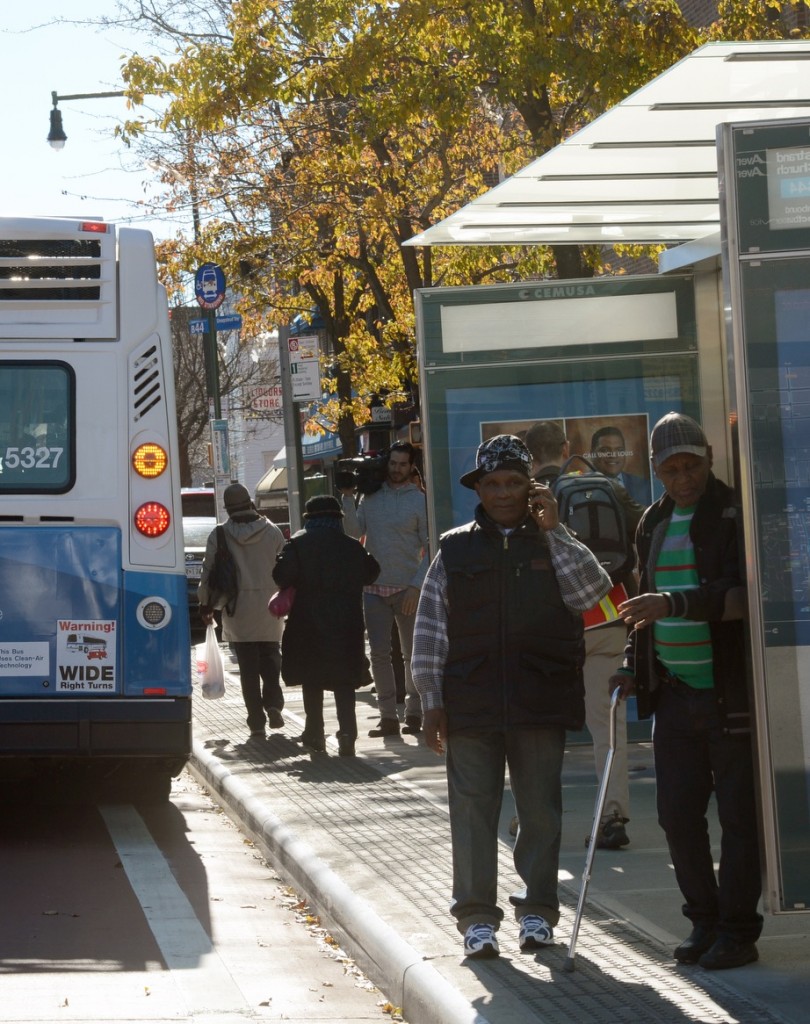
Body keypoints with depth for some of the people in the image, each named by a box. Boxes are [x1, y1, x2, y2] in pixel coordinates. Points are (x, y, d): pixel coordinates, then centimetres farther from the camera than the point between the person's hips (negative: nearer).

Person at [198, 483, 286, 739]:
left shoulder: (219, 535, -4)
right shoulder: (272, 531, 0)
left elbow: (208, 572, 0)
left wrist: (205, 603, 12)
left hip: (237, 610, -1)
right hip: (268, 606, 1)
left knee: (248, 666, 3)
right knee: (270, 659, 15)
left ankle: (257, 721, 0)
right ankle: (273, 704, -6)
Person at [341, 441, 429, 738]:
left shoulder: (418, 500, -2)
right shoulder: (371, 496, 9)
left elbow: (429, 548, -4)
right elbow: (354, 531, 3)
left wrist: (416, 585, -11)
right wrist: (347, 497, -4)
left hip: (407, 588, -3)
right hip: (375, 588, 3)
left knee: (412, 654, 3)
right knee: (379, 653, 1)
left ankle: (414, 712, 11)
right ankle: (388, 715, 5)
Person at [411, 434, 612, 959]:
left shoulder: (554, 544, 9)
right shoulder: (455, 550, 8)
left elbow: (592, 592, -8)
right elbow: (431, 628, 7)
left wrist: (553, 531, -9)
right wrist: (432, 699, 2)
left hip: (540, 701, 0)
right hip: (471, 703, 0)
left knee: (541, 808, 5)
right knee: (473, 808, -1)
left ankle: (538, 907, 16)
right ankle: (477, 915, 4)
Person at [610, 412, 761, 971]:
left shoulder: (735, 514, -7)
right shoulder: (654, 524, 15)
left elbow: (744, 595, -20)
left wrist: (676, 603, -29)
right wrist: (633, 664, 16)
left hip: (731, 689, -6)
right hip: (674, 691, 6)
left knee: (738, 812, -1)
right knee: (678, 813, 7)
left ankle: (737, 930, 6)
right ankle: (704, 920, 20)